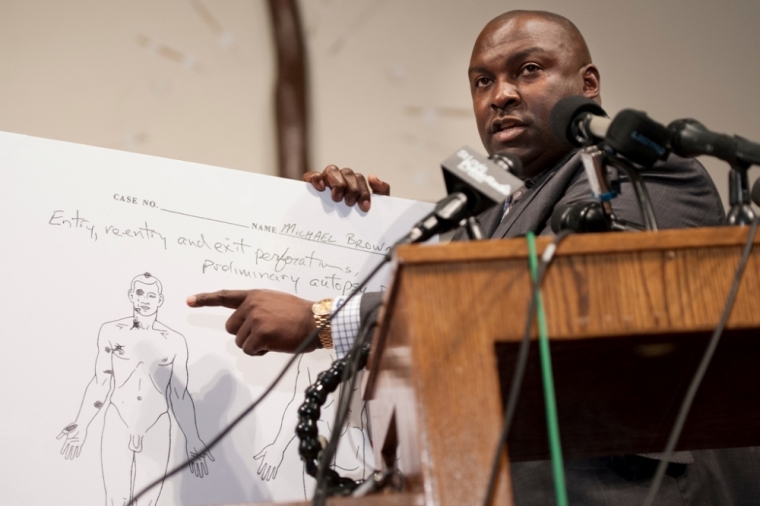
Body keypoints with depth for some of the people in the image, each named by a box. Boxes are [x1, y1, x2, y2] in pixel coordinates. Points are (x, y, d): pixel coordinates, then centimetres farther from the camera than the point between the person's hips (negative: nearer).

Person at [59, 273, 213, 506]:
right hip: (117, 429, 0)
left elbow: (179, 395, 3)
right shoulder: (111, 332, 0)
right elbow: (101, 383, 5)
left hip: (156, 433, 0)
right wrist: (81, 425, 0)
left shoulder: (175, 342, -2)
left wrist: (192, 441, 1)